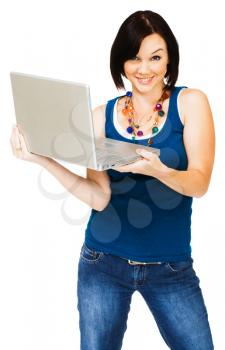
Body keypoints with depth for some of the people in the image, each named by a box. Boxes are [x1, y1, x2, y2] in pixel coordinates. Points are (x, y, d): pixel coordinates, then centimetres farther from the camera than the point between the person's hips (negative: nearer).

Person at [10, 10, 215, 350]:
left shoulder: (190, 102, -3)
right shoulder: (104, 115, 1)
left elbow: (199, 183, -14)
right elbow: (99, 197, -6)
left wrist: (157, 169, -35)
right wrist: (43, 158, -18)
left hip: (171, 267, -1)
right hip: (104, 261, 1)